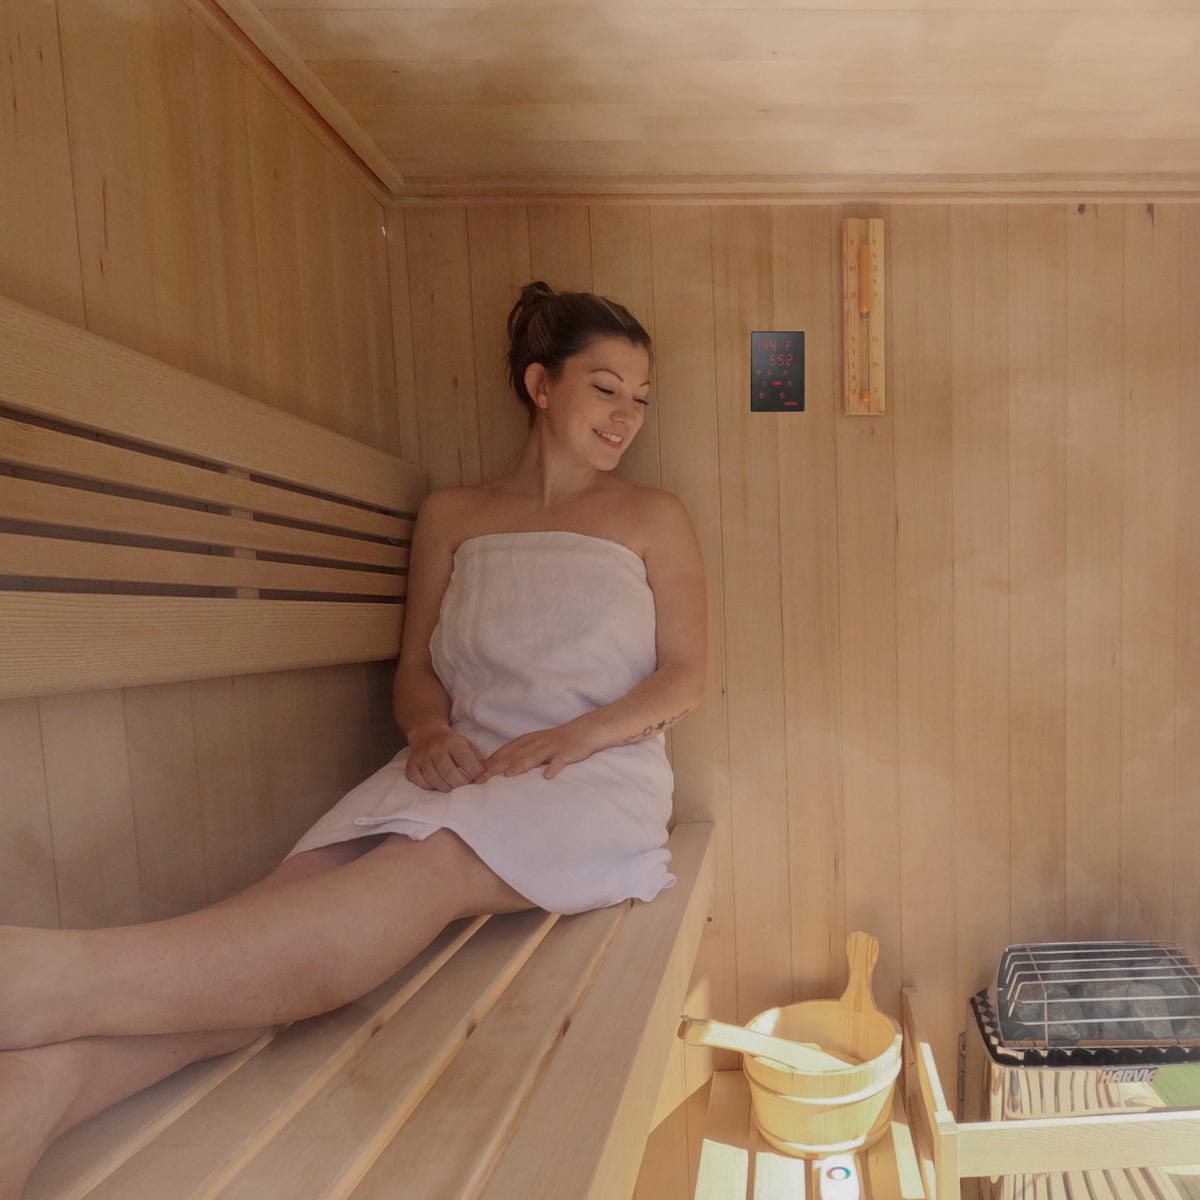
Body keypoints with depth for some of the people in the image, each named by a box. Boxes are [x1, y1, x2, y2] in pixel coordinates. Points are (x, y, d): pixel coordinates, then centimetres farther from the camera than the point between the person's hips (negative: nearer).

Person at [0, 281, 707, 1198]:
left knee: (428, 868, -35)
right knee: (308, 886, -30)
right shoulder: (450, 515, 18)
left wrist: (572, 736, -13)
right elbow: (417, 667, 16)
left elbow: (683, 678, 6)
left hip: (598, 775, -2)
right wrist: (430, 730, -9)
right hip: (460, 770, 3)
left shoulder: (654, 518, 14)